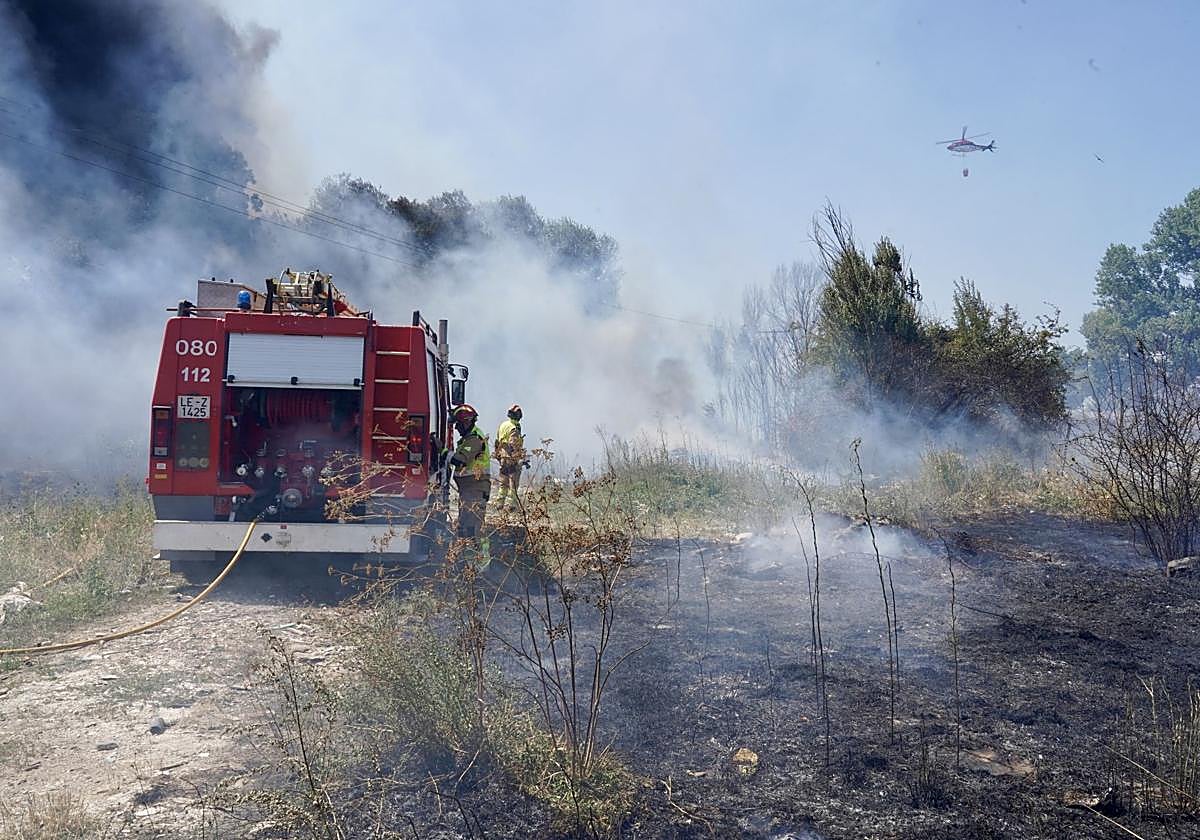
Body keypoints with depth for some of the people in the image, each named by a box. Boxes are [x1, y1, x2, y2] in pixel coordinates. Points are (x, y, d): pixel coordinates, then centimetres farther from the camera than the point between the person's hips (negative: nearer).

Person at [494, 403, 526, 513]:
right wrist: (523, 459, -21)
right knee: (513, 484, -1)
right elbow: (514, 446, -23)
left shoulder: (502, 425, 9)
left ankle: (499, 504, 18)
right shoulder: (514, 428, -17)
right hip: (513, 459, -8)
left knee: (503, 483, 15)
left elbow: (498, 442, 16)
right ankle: (513, 505, -1)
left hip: (502, 458, 8)